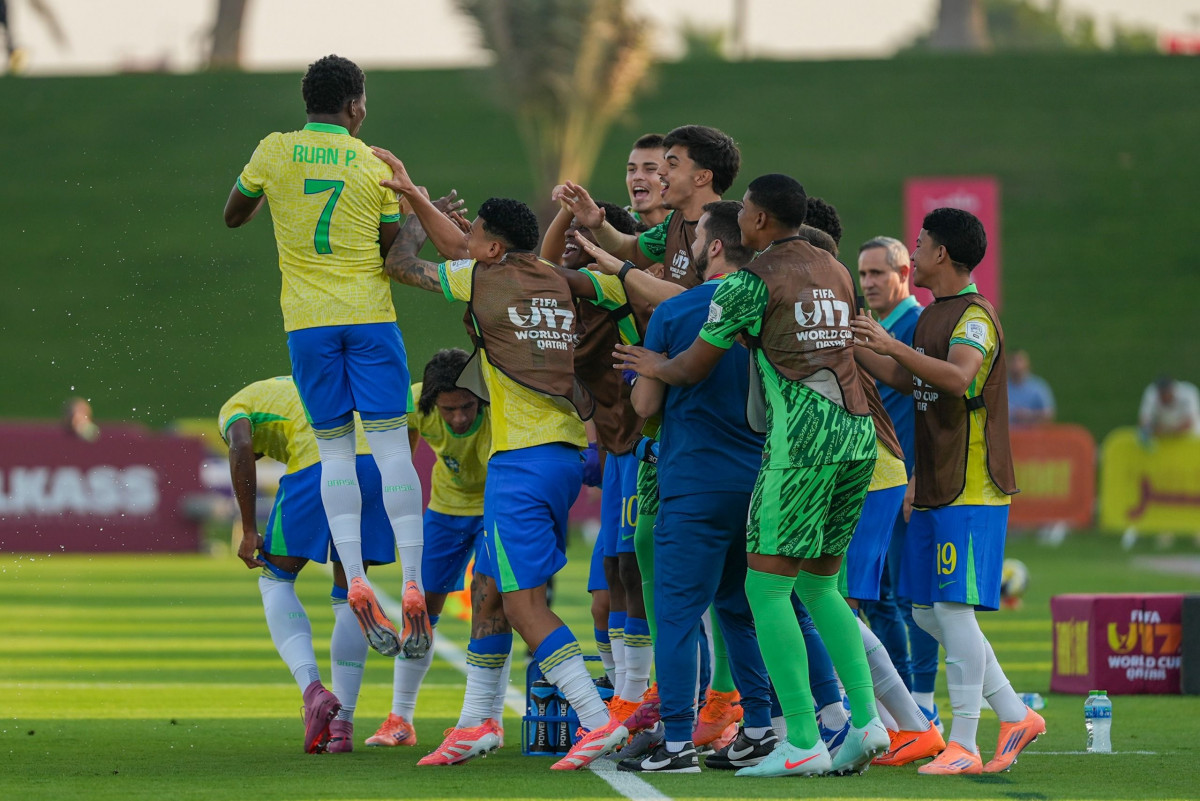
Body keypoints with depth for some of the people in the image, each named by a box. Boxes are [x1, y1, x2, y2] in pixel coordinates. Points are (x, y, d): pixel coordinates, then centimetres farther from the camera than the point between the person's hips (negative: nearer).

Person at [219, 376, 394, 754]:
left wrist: (249, 531, 0)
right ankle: (342, 724, 14)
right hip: (374, 459, 5)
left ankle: (313, 690, -8)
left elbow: (240, 449, -1)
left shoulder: (235, 408, 22)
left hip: (320, 465, -5)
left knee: (275, 580, 14)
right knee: (347, 596, 17)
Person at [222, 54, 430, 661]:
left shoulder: (274, 152, 3)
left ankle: (355, 580, -10)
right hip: (370, 314, -1)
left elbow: (232, 217, 17)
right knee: (391, 445, -1)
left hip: (307, 320, 1)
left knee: (334, 448, 6)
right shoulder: (375, 164, 1)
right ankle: (412, 587, -9)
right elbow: (396, 250, 1)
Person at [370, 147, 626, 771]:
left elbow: (401, 265, 7)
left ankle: (598, 720, -19)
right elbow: (463, 251, 27)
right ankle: (474, 725, 22)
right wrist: (412, 193, 26)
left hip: (523, 461, -9)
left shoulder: (484, 280, -7)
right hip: (565, 453, 9)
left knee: (523, 602, -10)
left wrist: (411, 219, 26)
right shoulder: (554, 281, 13)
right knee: (490, 590, 16)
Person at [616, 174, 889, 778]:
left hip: (801, 436, -8)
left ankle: (802, 742, -9)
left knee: (766, 588, -2)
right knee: (819, 586, 17)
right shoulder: (835, 273, 18)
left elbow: (692, 368, 3)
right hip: (857, 433, 8)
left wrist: (655, 367, 26)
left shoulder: (751, 280, -4)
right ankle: (866, 720, 4)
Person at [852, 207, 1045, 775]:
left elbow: (958, 378, -31)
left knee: (953, 608, -11)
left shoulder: (974, 318, -13)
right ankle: (1015, 716, 16)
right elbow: (907, 381, 27)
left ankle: (963, 745, -8)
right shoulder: (931, 317, 16)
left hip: (970, 493, -10)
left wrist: (893, 345, -35)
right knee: (927, 612, 9)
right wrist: (852, 345, 26)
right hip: (935, 489, 10)